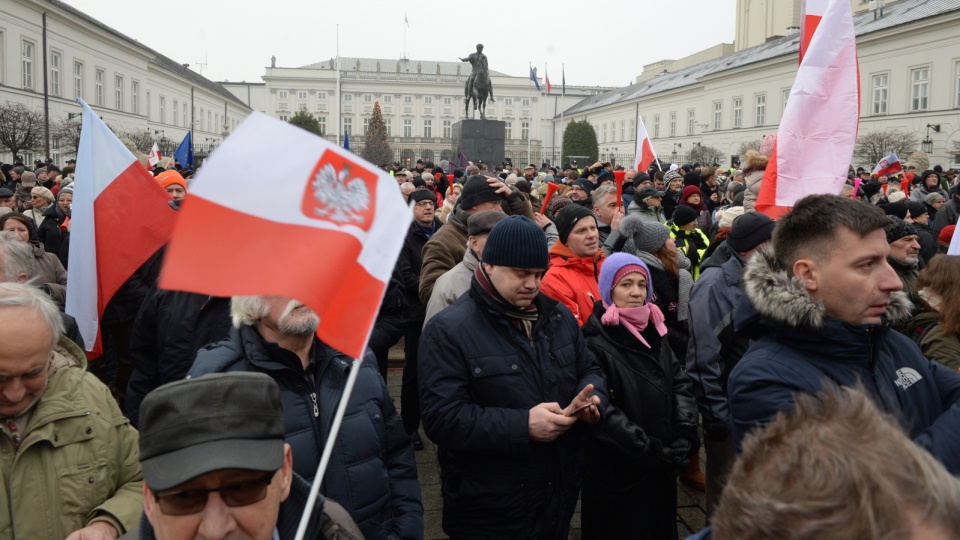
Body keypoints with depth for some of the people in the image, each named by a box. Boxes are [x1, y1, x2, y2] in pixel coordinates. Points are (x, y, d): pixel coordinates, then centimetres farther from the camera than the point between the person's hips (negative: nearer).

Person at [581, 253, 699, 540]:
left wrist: (686, 432, -7)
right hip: (617, 474, -7)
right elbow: (602, 412, -21)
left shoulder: (654, 330, 8)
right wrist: (649, 450, -18)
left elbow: (681, 382, 8)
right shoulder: (596, 342, -17)